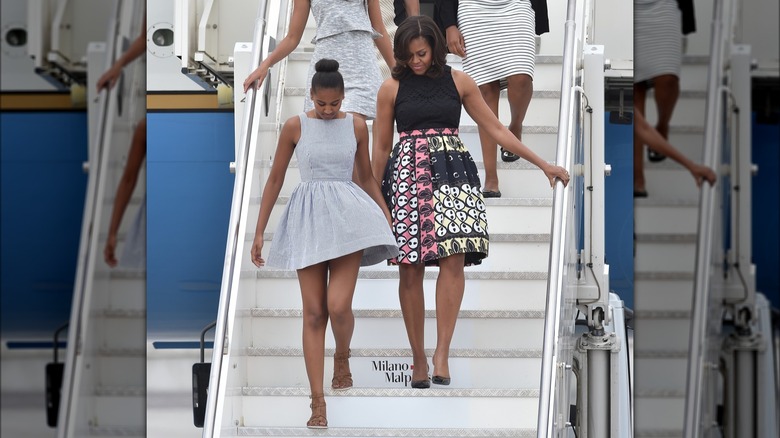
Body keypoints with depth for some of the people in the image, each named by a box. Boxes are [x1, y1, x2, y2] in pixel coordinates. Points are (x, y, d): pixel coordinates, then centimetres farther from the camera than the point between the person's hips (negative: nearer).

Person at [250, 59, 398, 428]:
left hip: (348, 216, 0)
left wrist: (388, 221, 17)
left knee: (338, 306, -16)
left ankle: (342, 356, 19)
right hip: (308, 218, 0)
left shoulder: (356, 127, 5)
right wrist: (259, 231, 5)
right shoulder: (295, 126, 1)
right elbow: (275, 179, 7)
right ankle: (318, 402, 0)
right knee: (313, 312, -2)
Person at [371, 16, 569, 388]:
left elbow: (495, 129, 11)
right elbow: (380, 147, 13)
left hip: (452, 172, 0)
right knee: (411, 268, -4)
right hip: (407, 175, 0)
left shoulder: (458, 81, 8)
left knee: (453, 259, -17)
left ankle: (441, 354, -17)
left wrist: (543, 164, 9)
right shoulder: (392, 88, 7)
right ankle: (418, 359, 4)